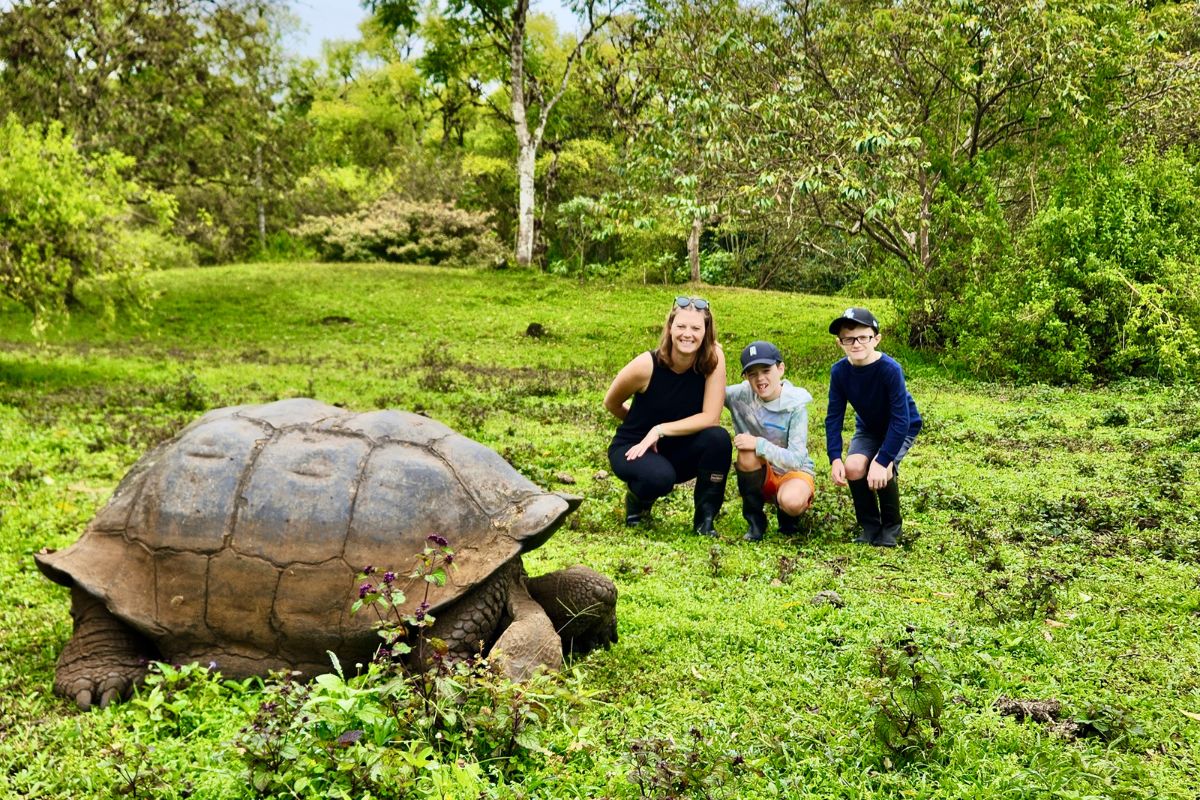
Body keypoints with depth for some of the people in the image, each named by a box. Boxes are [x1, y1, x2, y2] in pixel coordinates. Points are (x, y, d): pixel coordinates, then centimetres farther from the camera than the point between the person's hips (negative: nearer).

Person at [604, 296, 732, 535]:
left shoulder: (713, 357, -17)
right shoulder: (646, 365, -23)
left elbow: (711, 417, -20)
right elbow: (611, 403, -4)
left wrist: (660, 430, -24)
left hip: (677, 449, 3)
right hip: (632, 448, -2)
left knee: (719, 439, -28)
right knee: (660, 477, -35)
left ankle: (705, 519, -7)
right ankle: (636, 500, 4)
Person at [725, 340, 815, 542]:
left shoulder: (795, 406, -18)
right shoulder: (742, 395, -9)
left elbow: (796, 459, -23)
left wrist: (759, 444, -32)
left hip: (793, 472, -3)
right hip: (760, 475, 3)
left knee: (791, 501, -37)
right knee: (747, 452, -31)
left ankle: (787, 514, 4)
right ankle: (754, 519, -10)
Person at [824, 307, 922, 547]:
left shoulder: (890, 369, -33)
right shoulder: (839, 371, -19)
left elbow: (900, 419, -32)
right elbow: (834, 417, -14)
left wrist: (882, 460, -36)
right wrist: (835, 459, -25)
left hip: (902, 428, -4)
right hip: (868, 427, 4)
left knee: (881, 470, -29)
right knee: (853, 467, -24)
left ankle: (891, 527, -1)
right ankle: (870, 526, 0)